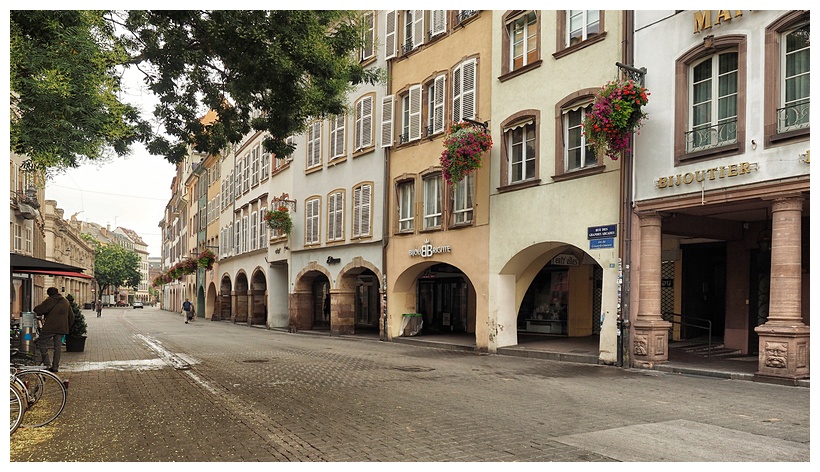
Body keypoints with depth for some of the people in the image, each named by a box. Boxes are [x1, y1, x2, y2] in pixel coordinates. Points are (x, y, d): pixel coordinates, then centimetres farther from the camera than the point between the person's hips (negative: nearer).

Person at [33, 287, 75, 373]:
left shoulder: (50, 301, -6)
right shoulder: (66, 302, 13)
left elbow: (37, 310, -12)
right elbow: (71, 316, 18)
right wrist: (68, 326, 27)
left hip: (50, 328, -5)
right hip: (62, 328, 5)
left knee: (42, 343, 9)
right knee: (58, 346, 8)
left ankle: (47, 364, 2)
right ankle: (55, 366, 8)